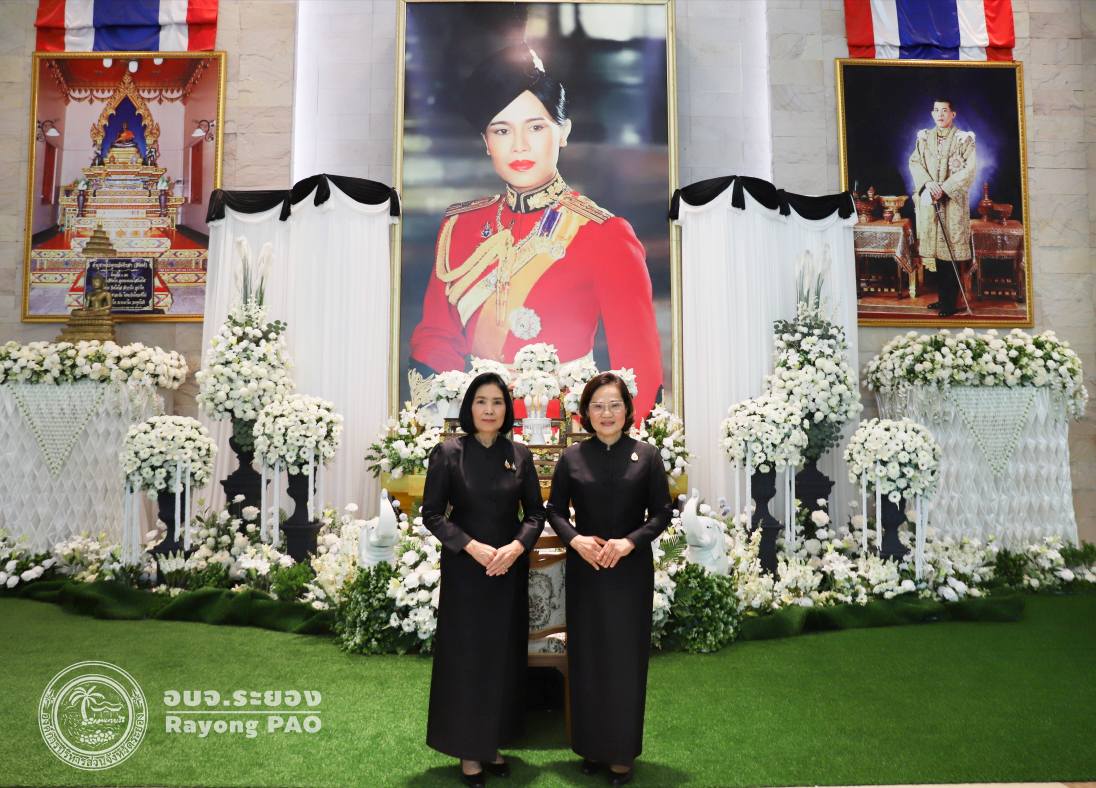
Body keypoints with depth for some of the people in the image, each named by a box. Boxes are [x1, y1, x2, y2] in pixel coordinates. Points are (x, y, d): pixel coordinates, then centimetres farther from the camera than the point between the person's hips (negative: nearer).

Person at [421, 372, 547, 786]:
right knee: (466, 657, 4)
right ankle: (468, 750, 17)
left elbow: (536, 513, 4)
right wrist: (472, 546, -17)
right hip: (464, 569, -3)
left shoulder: (520, 455, 2)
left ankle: (493, 743, 25)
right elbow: (431, 513, -6)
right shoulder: (448, 453, -6)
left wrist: (516, 546, -14)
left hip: (510, 570, 3)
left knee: (504, 656, 10)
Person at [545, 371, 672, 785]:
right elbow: (555, 510, 6)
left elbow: (662, 513, -1)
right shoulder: (572, 457, 1)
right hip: (584, 570, 1)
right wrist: (575, 539, -12)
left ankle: (623, 751, 18)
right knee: (586, 657, 8)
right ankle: (591, 746, 23)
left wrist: (629, 542, -15)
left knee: (626, 657, 5)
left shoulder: (646, 455, -2)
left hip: (631, 570, -1)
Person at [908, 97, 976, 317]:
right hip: (928, 200, 4)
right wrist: (927, 183, -12)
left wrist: (944, 188, -17)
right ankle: (943, 297, 15)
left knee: (951, 250, -5)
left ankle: (950, 302, -1)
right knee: (935, 249, 6)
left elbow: (969, 170, -8)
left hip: (953, 201, -4)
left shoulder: (964, 139, -1)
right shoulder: (924, 138, 11)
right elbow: (914, 162, 5)